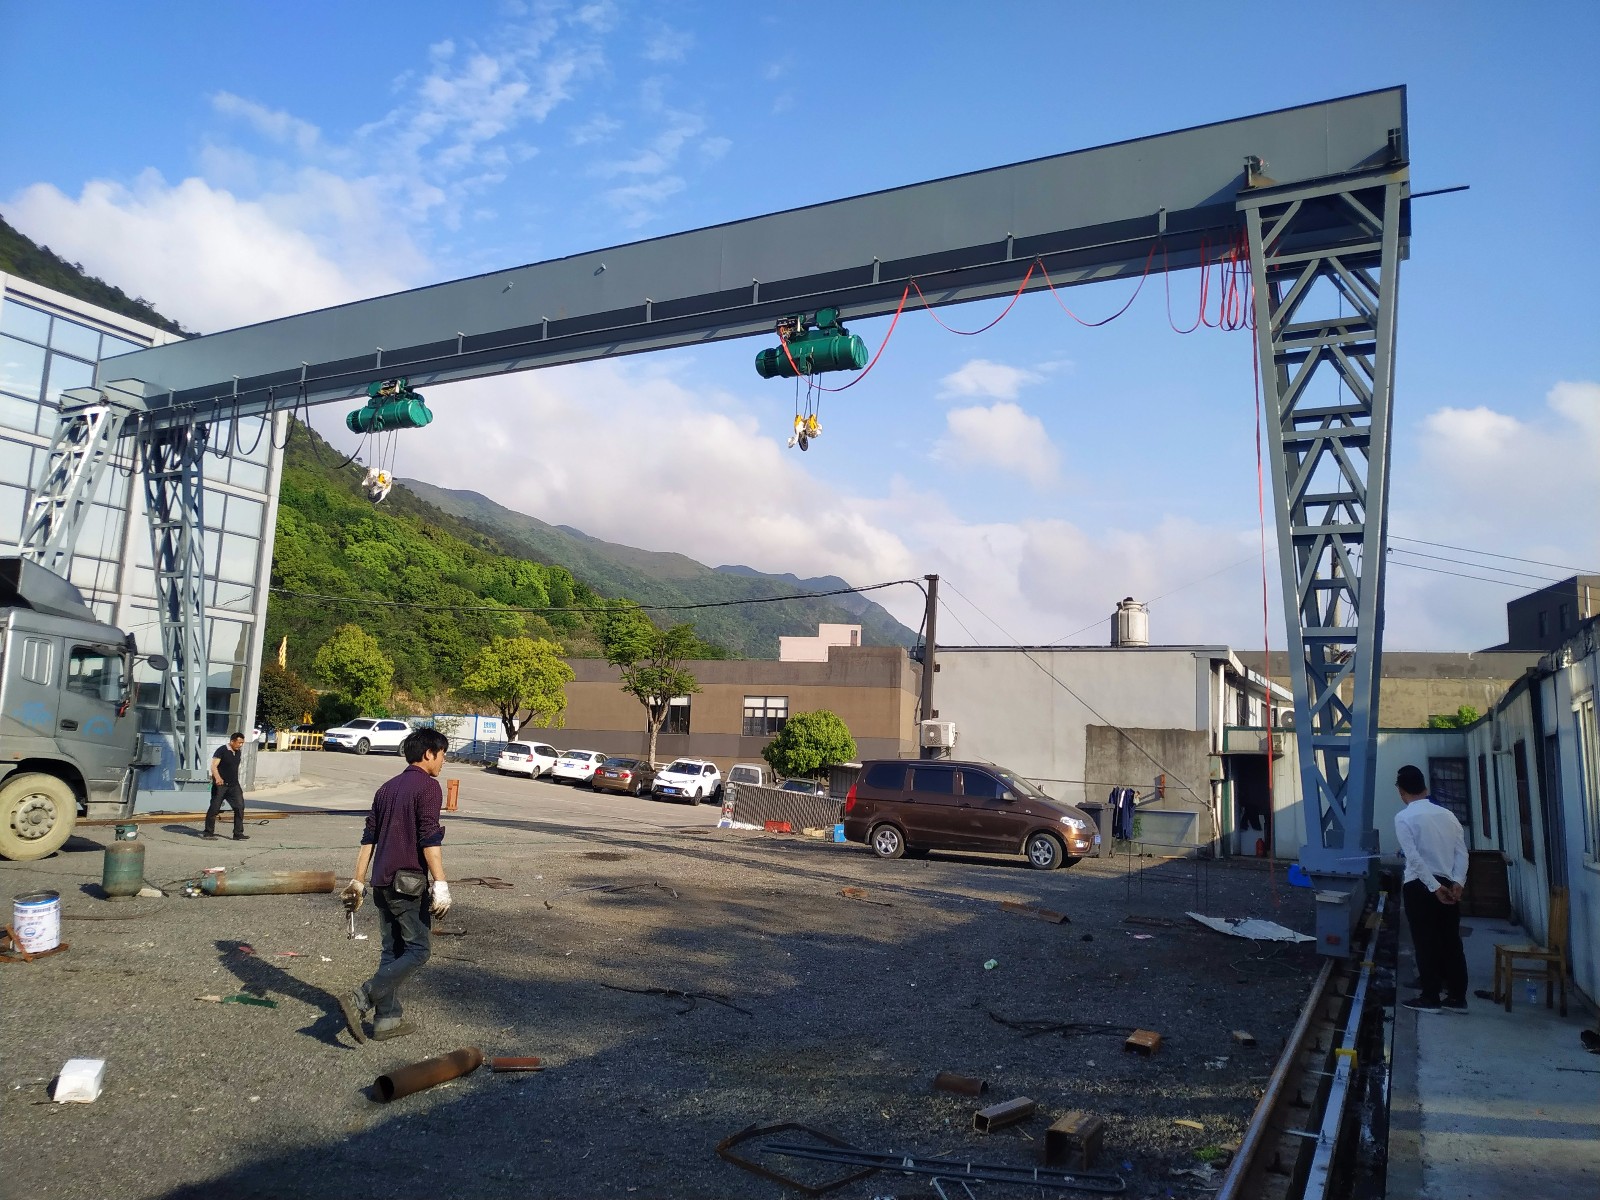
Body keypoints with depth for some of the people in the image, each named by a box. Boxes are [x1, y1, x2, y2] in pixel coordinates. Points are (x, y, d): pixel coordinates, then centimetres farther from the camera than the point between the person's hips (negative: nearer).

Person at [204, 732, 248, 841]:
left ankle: (238, 834, -3)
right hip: (220, 785, -6)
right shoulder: (221, 750, -10)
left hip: (233, 786, 6)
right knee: (214, 808, 4)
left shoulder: (237, 752, 12)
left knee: (239, 807, -5)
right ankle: (208, 832, 18)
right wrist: (217, 778, -36)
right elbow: (213, 766, -18)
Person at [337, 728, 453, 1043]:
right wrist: (440, 884, -19)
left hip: (382, 882, 8)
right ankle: (360, 1000, -11)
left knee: (393, 950, 15)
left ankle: (388, 1019, 17)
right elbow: (430, 839, -18)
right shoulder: (427, 786, -10)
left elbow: (368, 837, 14)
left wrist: (358, 881, 17)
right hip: (408, 882, -8)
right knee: (418, 949, -1)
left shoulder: (387, 788, 15)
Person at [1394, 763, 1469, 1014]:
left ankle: (1431, 998, 6)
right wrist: (1456, 882, -4)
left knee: (1426, 941, 2)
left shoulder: (1403, 817, -8)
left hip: (1420, 886, -5)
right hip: (1448, 884, 5)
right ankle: (1457, 997, 16)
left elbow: (1414, 858, -16)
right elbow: (1462, 852, 2)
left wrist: (1434, 887, -14)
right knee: (1451, 940, 11)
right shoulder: (1447, 814, 8)